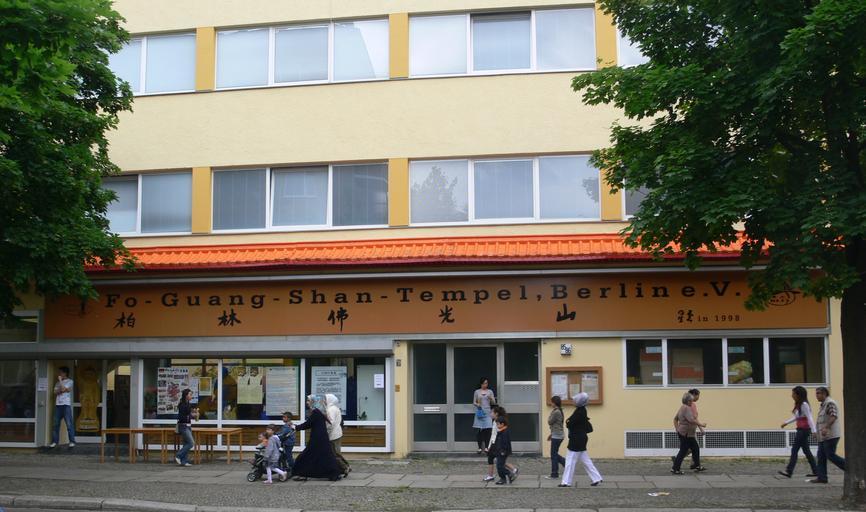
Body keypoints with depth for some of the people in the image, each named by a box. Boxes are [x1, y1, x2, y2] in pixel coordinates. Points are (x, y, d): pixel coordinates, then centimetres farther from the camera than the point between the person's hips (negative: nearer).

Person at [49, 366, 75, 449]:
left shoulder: (70, 381, 1)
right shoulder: (57, 383, 18)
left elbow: (63, 389, -13)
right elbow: (55, 392, 6)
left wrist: (60, 380, -3)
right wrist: (64, 390, -8)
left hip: (66, 405, -6)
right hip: (58, 405, 6)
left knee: (69, 424, -8)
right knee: (56, 424, 5)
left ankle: (72, 442, -6)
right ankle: (54, 441, 11)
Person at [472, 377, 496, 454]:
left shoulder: (490, 391, 9)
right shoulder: (477, 392, 7)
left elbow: (493, 403, 10)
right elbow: (474, 402, 11)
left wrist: (491, 399, -10)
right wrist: (477, 404, -10)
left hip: (487, 412, 0)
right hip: (479, 411, 0)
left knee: (488, 429, -8)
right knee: (478, 430, -4)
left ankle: (486, 447, -1)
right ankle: (480, 447, 4)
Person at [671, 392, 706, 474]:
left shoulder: (682, 408, 13)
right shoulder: (686, 408, -19)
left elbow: (675, 419, 20)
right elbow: (691, 420, -29)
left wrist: (677, 429, 18)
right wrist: (701, 425, -19)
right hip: (686, 434, -11)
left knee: (695, 449, 17)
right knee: (683, 451, -4)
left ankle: (697, 466, 25)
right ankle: (675, 469, 1)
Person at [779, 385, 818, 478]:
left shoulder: (804, 404, -14)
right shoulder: (799, 405, 14)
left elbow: (809, 418, -19)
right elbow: (796, 417, 25)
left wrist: (813, 431, -23)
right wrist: (786, 423, 22)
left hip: (804, 430, -10)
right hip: (801, 430, 10)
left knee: (794, 450, -9)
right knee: (806, 451, 12)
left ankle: (789, 471, -10)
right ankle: (815, 471, 17)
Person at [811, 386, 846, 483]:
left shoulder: (830, 403, -13)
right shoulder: (824, 404, 19)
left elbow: (834, 416, -26)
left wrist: (826, 428, -36)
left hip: (830, 435, -10)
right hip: (824, 436, 10)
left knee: (831, 456, -9)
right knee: (821, 456, 4)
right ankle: (821, 477, 1)